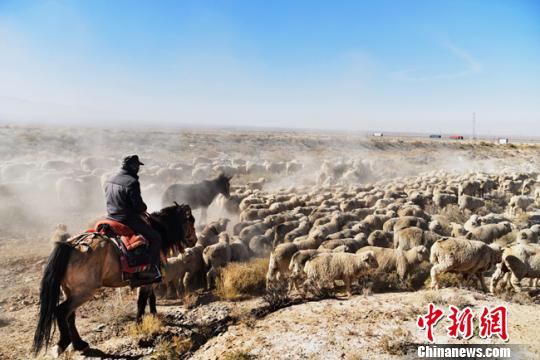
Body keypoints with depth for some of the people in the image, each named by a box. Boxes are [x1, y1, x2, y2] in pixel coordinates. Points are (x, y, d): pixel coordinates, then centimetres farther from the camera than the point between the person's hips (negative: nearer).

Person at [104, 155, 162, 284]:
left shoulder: (109, 180, 10)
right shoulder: (132, 182, -19)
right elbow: (138, 205, -21)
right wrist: (143, 208, 4)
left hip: (111, 218, 9)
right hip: (128, 220, -9)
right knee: (155, 237, 0)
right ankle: (152, 272, -4)